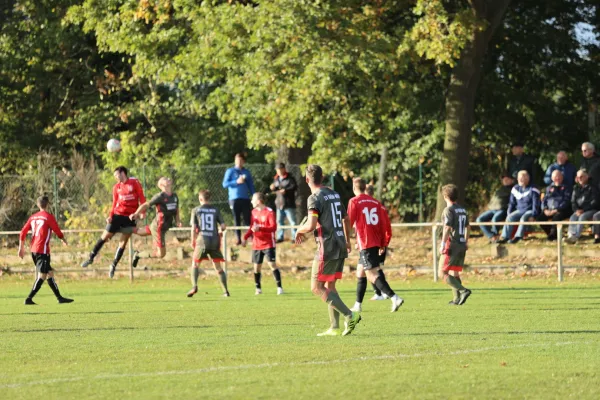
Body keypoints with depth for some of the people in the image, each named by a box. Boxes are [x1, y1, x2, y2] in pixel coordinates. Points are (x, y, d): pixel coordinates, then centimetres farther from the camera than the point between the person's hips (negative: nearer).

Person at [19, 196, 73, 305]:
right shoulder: (49, 217, -6)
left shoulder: (33, 217, 12)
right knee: (42, 276, -7)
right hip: (43, 250, -7)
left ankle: (59, 297, 16)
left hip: (33, 250, 7)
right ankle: (29, 299, -14)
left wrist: (21, 247, 16)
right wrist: (64, 240, 18)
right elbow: (57, 231, -3)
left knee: (50, 273, 14)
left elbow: (23, 232, 10)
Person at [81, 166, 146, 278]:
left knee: (123, 243, 1)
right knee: (104, 237, 2)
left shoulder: (135, 183, -4)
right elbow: (114, 203, 10)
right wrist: (110, 216, -3)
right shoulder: (116, 187, 7)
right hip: (118, 215, 3)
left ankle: (114, 265, 12)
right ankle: (91, 258, 14)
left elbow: (141, 198, -4)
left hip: (130, 217, -3)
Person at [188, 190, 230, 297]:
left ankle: (194, 286, -10)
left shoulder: (196, 210, 2)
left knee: (195, 264, 12)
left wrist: (193, 241, 9)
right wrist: (219, 232, 24)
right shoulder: (216, 210, 7)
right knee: (218, 267, 11)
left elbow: (193, 228, -3)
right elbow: (223, 226, 2)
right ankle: (225, 290, 3)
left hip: (202, 241, -2)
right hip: (215, 241, 2)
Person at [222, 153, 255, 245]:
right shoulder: (230, 171, 6)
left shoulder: (246, 172, 12)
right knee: (237, 219, 0)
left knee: (247, 219, -6)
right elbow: (225, 184, -3)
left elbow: (251, 186, 13)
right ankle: (239, 239, 5)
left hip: (245, 199, 1)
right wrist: (236, 182, -15)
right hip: (234, 199, -1)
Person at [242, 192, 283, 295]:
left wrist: (260, 228, -28)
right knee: (257, 266, 5)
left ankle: (279, 287, -8)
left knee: (272, 264, -13)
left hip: (268, 244, -6)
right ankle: (258, 288, 17)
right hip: (256, 244, 6)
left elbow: (273, 227, -18)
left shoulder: (269, 212, -10)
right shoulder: (254, 212, 10)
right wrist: (245, 238, 7)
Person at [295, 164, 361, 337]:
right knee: (329, 286, 14)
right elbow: (346, 219, 24)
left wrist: (300, 231, -1)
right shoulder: (334, 195, 13)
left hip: (327, 248, -8)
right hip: (341, 247, 8)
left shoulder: (315, 198, -12)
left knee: (317, 287, -3)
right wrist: (347, 240, 38)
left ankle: (349, 316, -13)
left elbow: (311, 225, -22)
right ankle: (335, 327, 9)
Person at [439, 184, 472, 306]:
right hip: (462, 245, 8)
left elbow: (447, 228, -17)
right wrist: (466, 242, 30)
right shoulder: (463, 210, 13)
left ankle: (463, 291, -21)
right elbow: (467, 227, 20)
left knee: (445, 274, -7)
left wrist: (442, 244, -15)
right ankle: (457, 299, 11)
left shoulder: (449, 210, -10)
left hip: (452, 245, -8)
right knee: (455, 273, 15)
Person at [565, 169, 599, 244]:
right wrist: (577, 210, -9)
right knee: (573, 217, -26)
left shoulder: (592, 187, -1)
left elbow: (594, 202, -8)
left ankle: (575, 237, -45)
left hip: (592, 210, -5)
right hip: (579, 210, 5)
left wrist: (583, 210, -16)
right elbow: (573, 201, 12)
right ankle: (571, 235, -43)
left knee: (582, 217, -33)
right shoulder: (576, 188, 16)